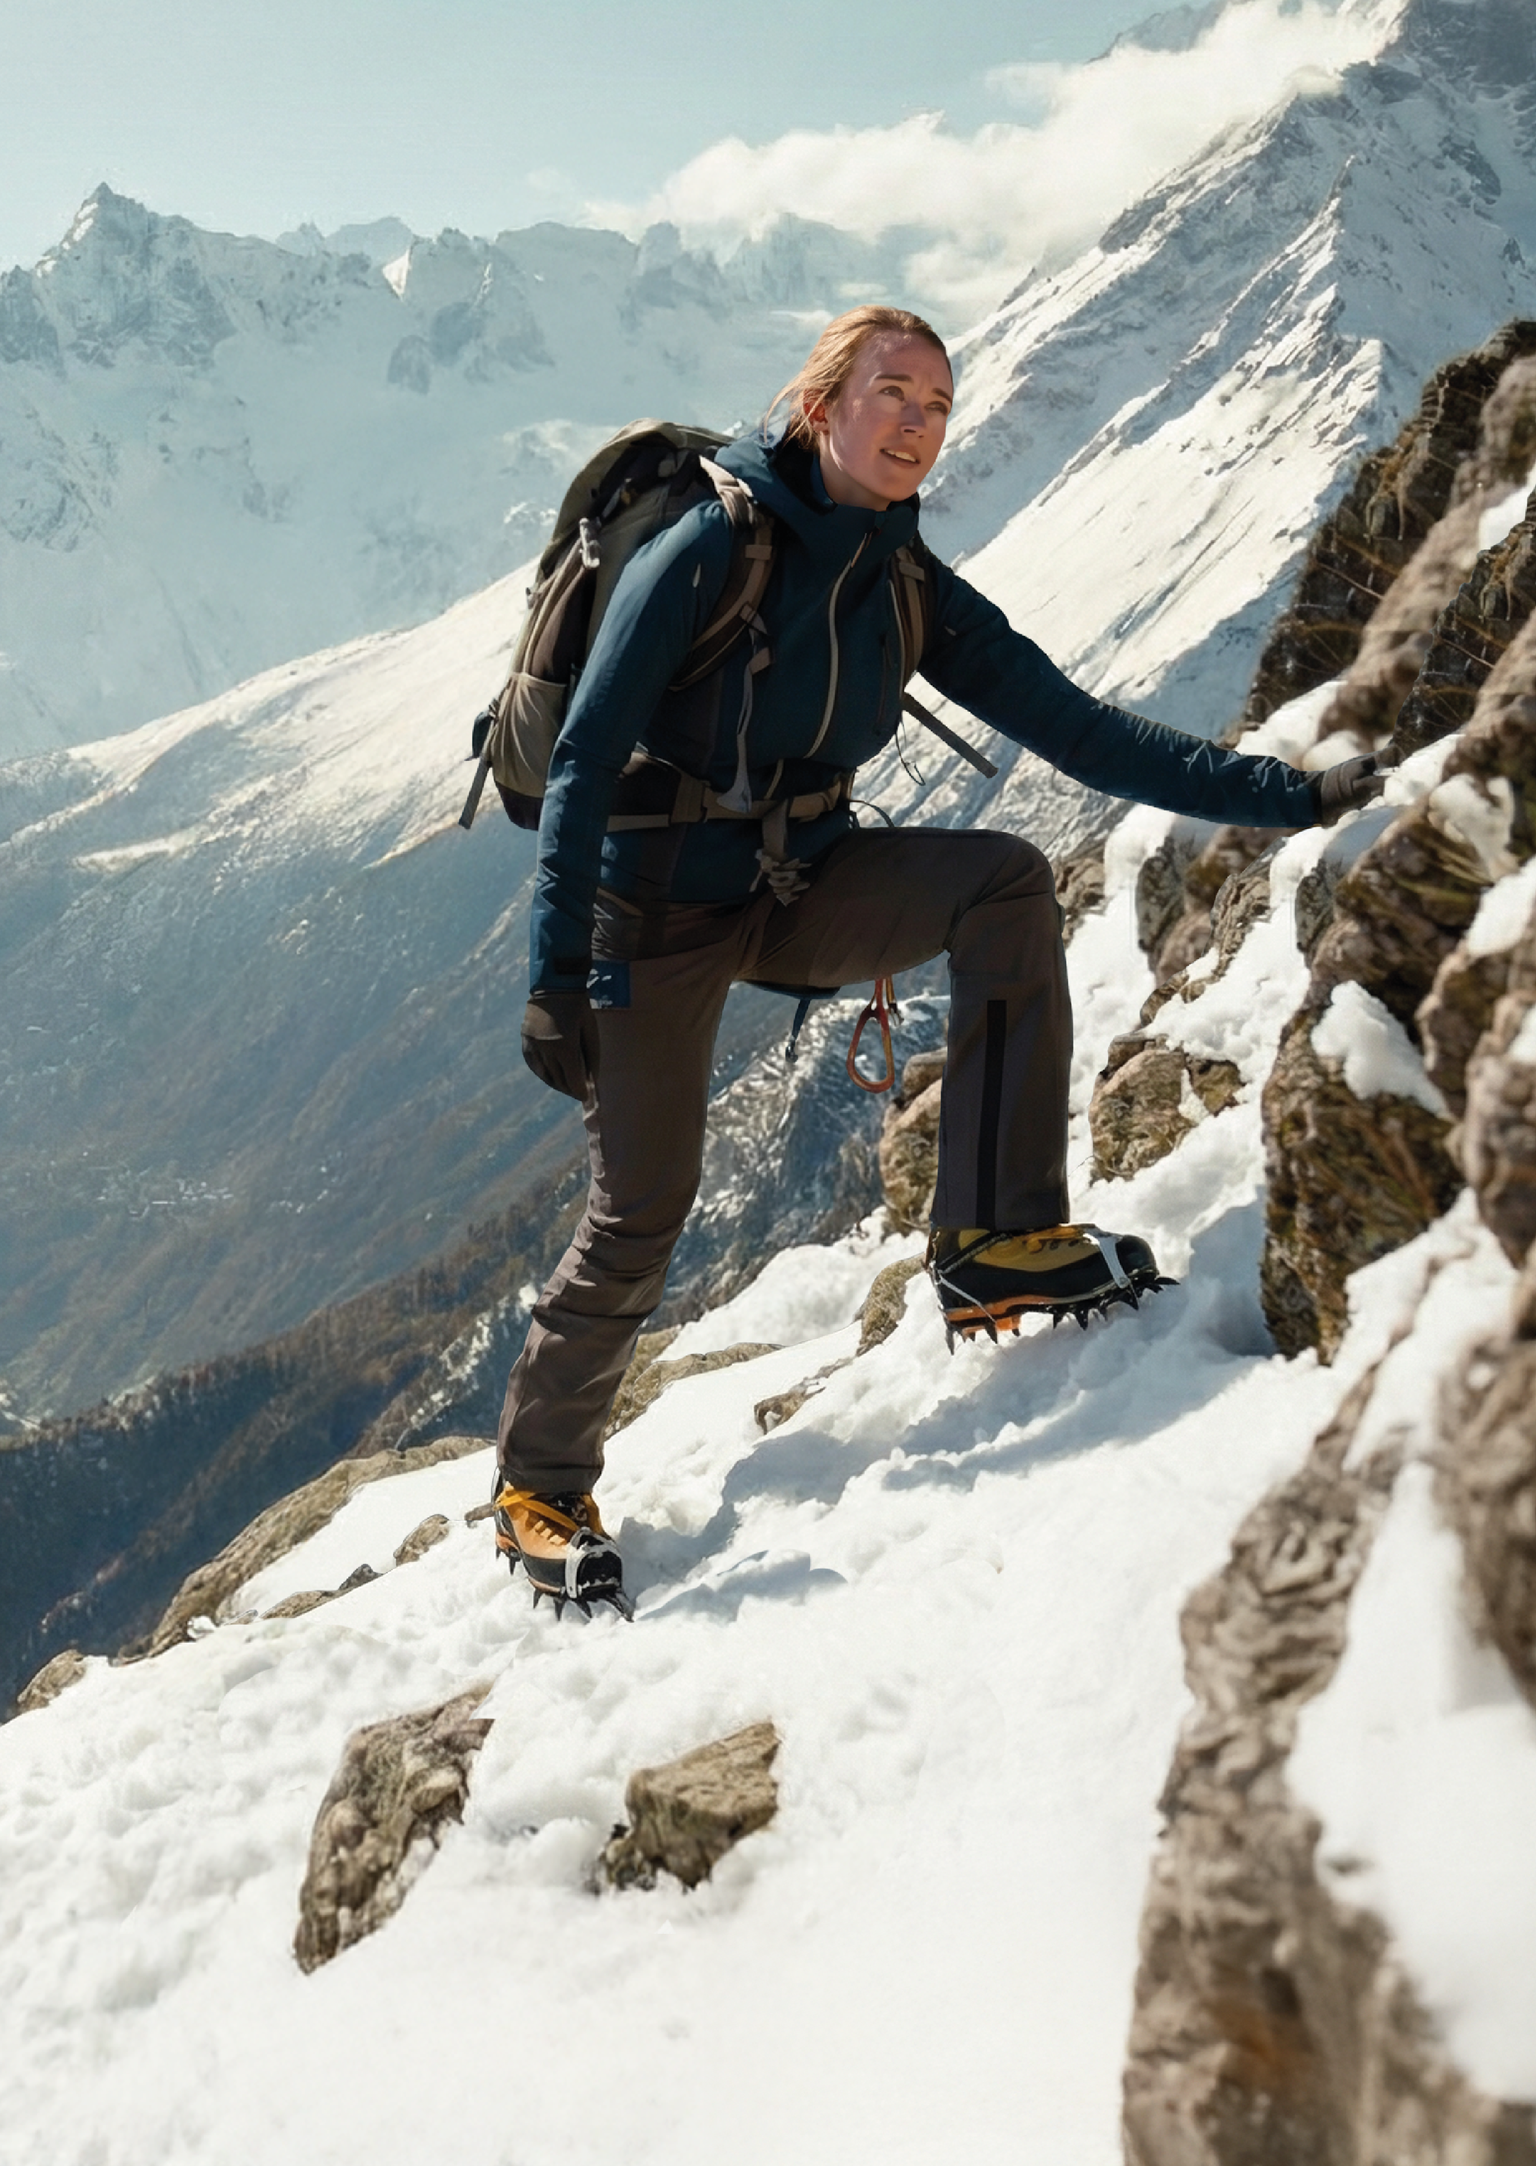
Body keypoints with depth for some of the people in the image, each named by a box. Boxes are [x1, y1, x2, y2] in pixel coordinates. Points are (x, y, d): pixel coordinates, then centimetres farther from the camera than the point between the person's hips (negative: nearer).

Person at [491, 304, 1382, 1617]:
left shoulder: (915, 593, -1)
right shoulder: (713, 548, -17)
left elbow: (1078, 730, -4)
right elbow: (584, 762, -19)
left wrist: (1283, 794, -11)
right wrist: (558, 973, -25)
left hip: (803, 888, 5)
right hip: (659, 910, -5)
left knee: (1007, 879, -21)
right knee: (639, 1220, -3)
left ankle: (995, 1238, -20)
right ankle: (541, 1487, 20)